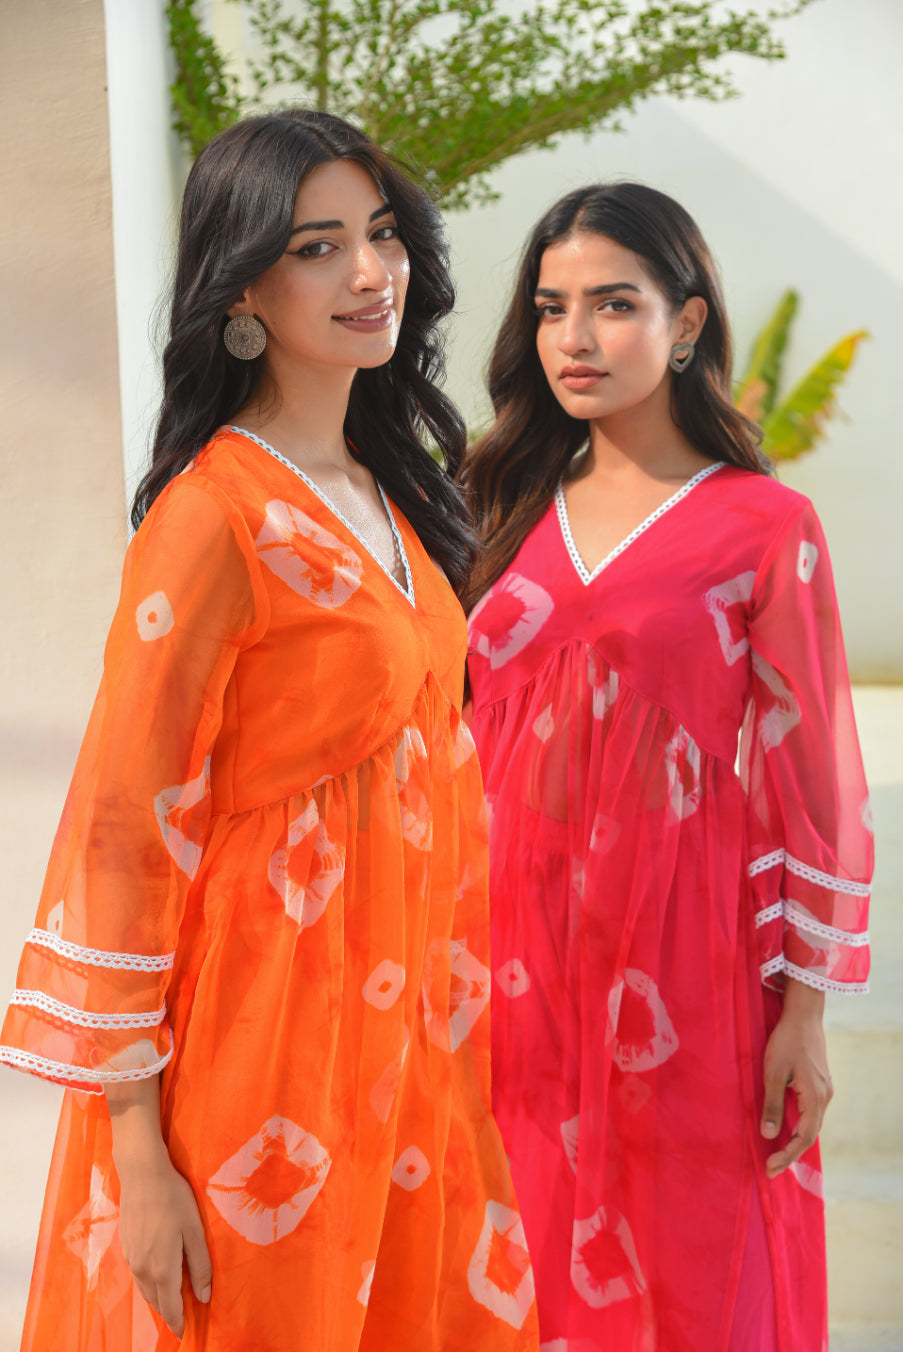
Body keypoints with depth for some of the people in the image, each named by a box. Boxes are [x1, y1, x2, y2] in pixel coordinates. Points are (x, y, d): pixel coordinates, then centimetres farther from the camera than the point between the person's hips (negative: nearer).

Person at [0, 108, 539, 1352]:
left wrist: (442, 1007, 16)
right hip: (264, 1031, -8)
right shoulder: (218, 515, -18)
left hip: (400, 1018, 8)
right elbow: (122, 828, -18)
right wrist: (135, 1154, -17)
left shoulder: (384, 489, 8)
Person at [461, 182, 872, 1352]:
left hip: (681, 956, -4)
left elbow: (809, 781, -5)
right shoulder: (521, 513, 9)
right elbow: (476, 742, 12)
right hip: (523, 946, 4)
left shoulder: (766, 529, -5)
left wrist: (804, 1011, -7)